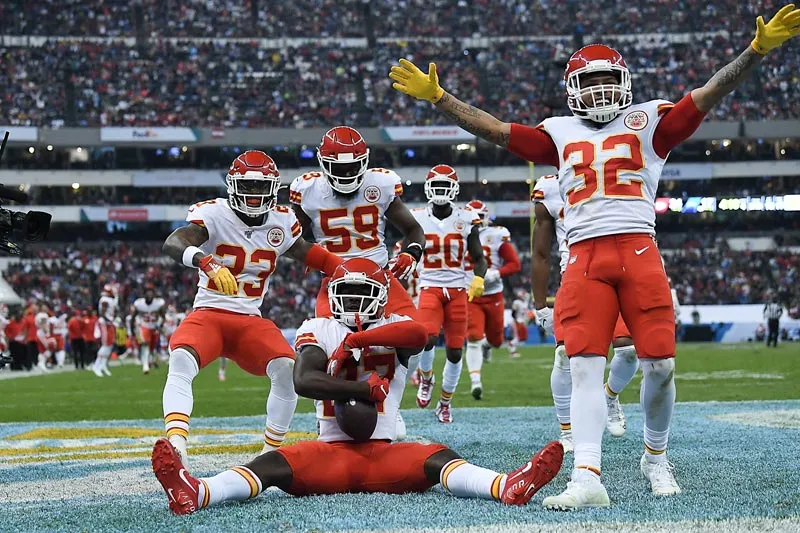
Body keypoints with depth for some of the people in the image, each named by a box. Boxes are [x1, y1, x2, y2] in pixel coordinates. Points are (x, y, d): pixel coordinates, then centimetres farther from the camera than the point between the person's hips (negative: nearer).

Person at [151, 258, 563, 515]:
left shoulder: (393, 329, 12)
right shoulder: (318, 330, 11)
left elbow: (419, 335, -17)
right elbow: (304, 381, -11)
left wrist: (353, 341, -16)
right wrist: (365, 388, -17)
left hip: (385, 451, 1)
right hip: (331, 451, -1)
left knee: (437, 459, -28)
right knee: (275, 463, -28)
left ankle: (506, 487, -59)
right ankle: (195, 493, -57)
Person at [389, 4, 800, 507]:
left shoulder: (647, 121, 13)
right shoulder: (560, 132, 20)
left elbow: (708, 95, 5)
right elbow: (493, 128, 22)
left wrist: (757, 49, -6)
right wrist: (436, 96, 19)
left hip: (638, 250, -1)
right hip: (585, 258, 1)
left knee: (660, 365, -5)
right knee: (585, 368, -11)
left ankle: (656, 456, 20)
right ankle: (587, 477, -19)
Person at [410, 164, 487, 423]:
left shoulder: (466, 220, 0)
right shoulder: (417, 219, 1)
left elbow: (479, 258, 6)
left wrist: (478, 280, -14)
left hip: (458, 289, 1)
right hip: (430, 288, -1)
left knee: (455, 351, 2)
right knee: (428, 338, -25)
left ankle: (445, 403, 21)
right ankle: (426, 378, 7)